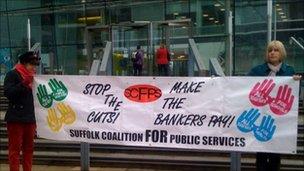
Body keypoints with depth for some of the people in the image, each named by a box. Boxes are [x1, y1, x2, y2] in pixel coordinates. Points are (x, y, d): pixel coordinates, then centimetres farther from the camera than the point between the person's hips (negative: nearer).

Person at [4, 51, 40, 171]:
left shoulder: (32, 77, 14)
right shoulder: (12, 74, -4)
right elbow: (7, 92, -16)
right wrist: (24, 84, -24)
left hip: (29, 118, 6)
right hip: (16, 119, -6)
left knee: (29, 148, 11)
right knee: (15, 149, -2)